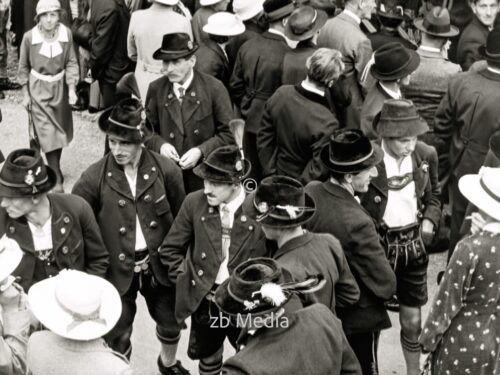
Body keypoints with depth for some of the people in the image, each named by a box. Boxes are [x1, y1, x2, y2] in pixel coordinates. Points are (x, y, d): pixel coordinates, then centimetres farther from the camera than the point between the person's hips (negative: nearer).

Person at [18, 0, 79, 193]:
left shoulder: (66, 34, -10)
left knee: (60, 132, 15)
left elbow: (71, 63, -2)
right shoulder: (29, 37, -14)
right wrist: (25, 94, 0)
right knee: (48, 134, -9)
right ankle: (57, 179, -6)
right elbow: (23, 68, -2)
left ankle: (54, 169, 36)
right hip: (38, 90, -3)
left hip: (60, 87, 3)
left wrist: (71, 88, -11)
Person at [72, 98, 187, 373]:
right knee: (117, 335, 10)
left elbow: (181, 218, 0)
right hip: (116, 268, -2)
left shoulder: (166, 170, -11)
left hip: (159, 264, 2)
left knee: (170, 322, 22)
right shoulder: (94, 177, -14)